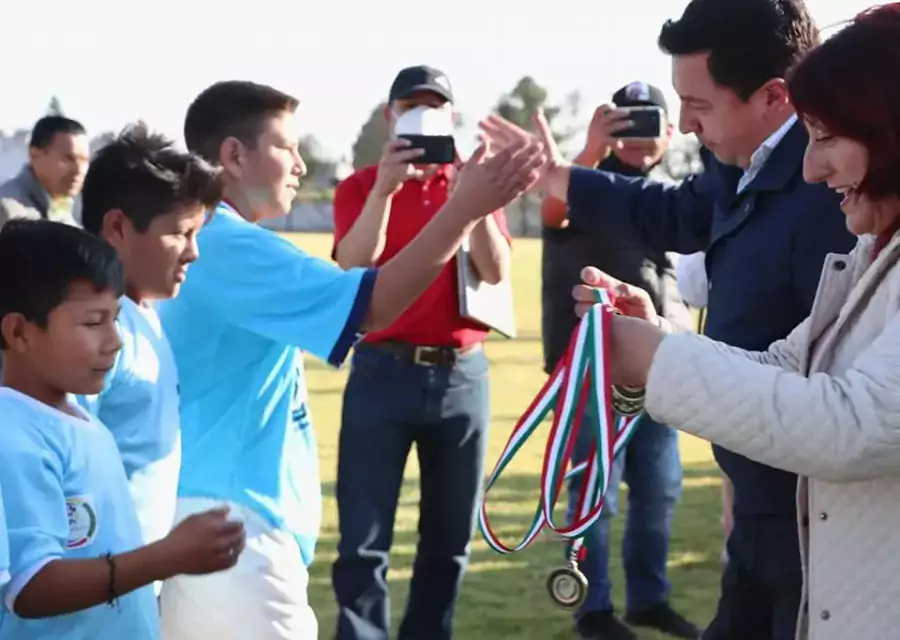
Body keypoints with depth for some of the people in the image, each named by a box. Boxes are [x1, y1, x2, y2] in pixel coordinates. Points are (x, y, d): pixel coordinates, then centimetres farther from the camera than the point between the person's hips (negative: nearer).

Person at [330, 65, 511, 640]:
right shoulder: (361, 187, 4)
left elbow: (497, 272, -4)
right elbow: (353, 269, -13)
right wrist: (385, 186, -23)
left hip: (462, 375, 3)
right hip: (383, 372, -2)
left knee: (451, 538, 9)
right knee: (363, 541, -6)